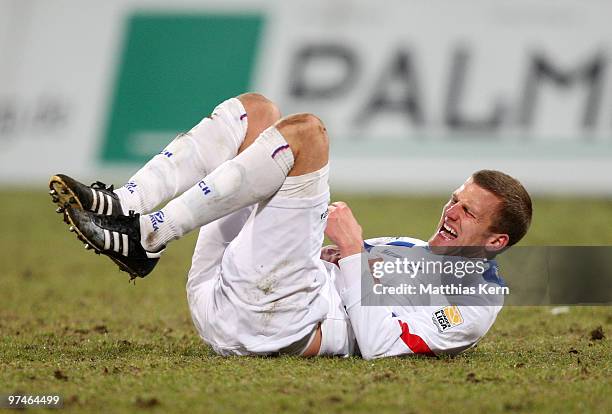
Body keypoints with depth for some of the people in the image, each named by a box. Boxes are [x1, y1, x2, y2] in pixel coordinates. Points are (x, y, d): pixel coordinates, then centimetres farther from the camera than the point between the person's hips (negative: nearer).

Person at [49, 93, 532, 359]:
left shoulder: (475, 300, 4)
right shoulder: (410, 247, 33)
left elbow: (379, 344, -13)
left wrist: (352, 250, -9)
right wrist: (324, 251, 11)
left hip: (282, 325, -9)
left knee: (305, 132, -21)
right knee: (255, 110, 8)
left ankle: (147, 236, -23)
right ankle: (125, 206, -12)